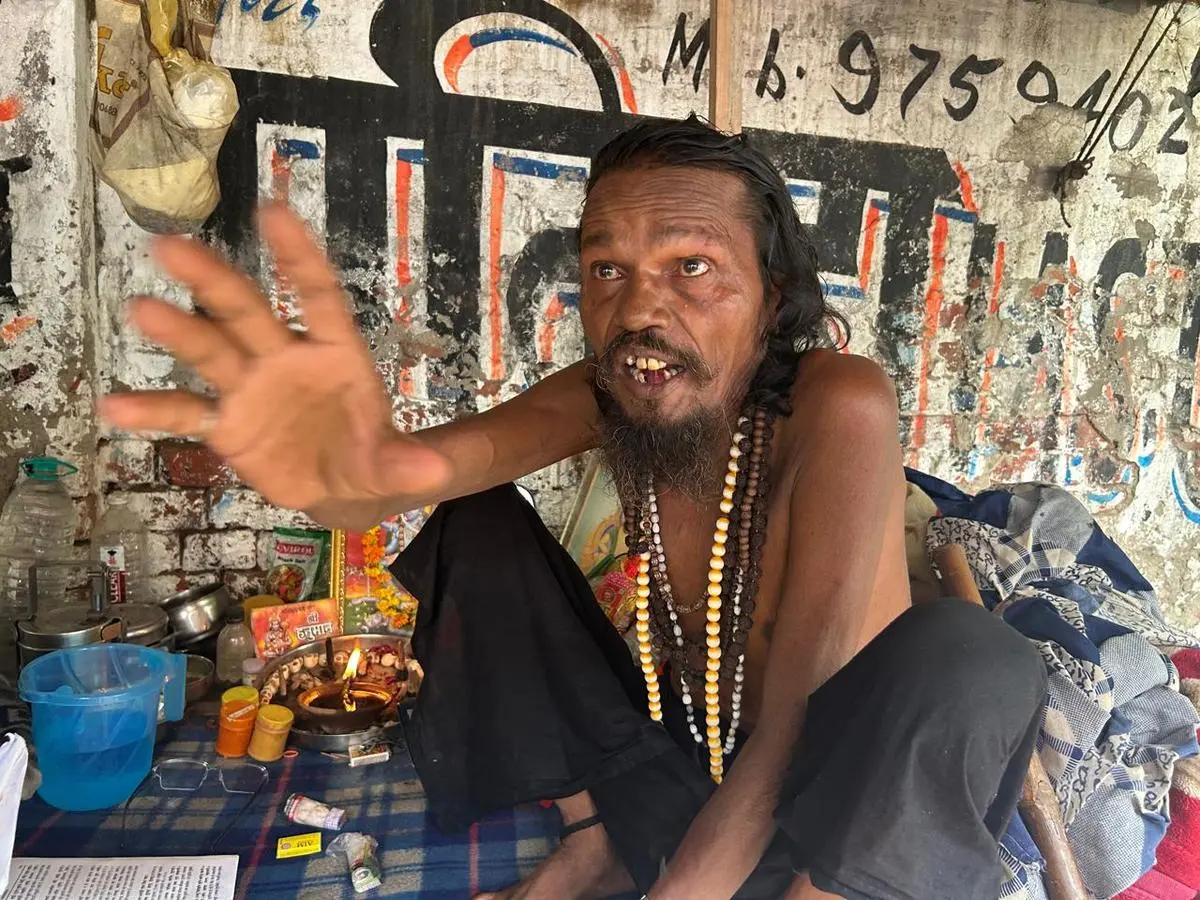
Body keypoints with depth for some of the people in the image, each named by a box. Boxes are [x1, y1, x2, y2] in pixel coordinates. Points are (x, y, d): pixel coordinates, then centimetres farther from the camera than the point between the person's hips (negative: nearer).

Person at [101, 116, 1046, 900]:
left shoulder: (842, 406, -27)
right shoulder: (609, 396, -13)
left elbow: (804, 706, -31)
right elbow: (451, 458, -31)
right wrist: (342, 474, -55)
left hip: (833, 787, -3)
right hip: (672, 764, 4)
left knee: (972, 654, -34)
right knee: (479, 526, -8)